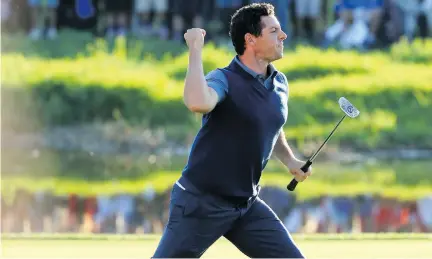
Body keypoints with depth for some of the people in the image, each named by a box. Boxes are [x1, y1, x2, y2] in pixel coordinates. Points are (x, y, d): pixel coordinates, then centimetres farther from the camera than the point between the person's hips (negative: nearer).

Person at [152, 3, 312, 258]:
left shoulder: (280, 84, 6)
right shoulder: (224, 80, -17)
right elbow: (198, 103, -43)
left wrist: (290, 160, 15)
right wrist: (196, 50, -32)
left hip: (248, 207, 6)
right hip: (202, 203, -6)